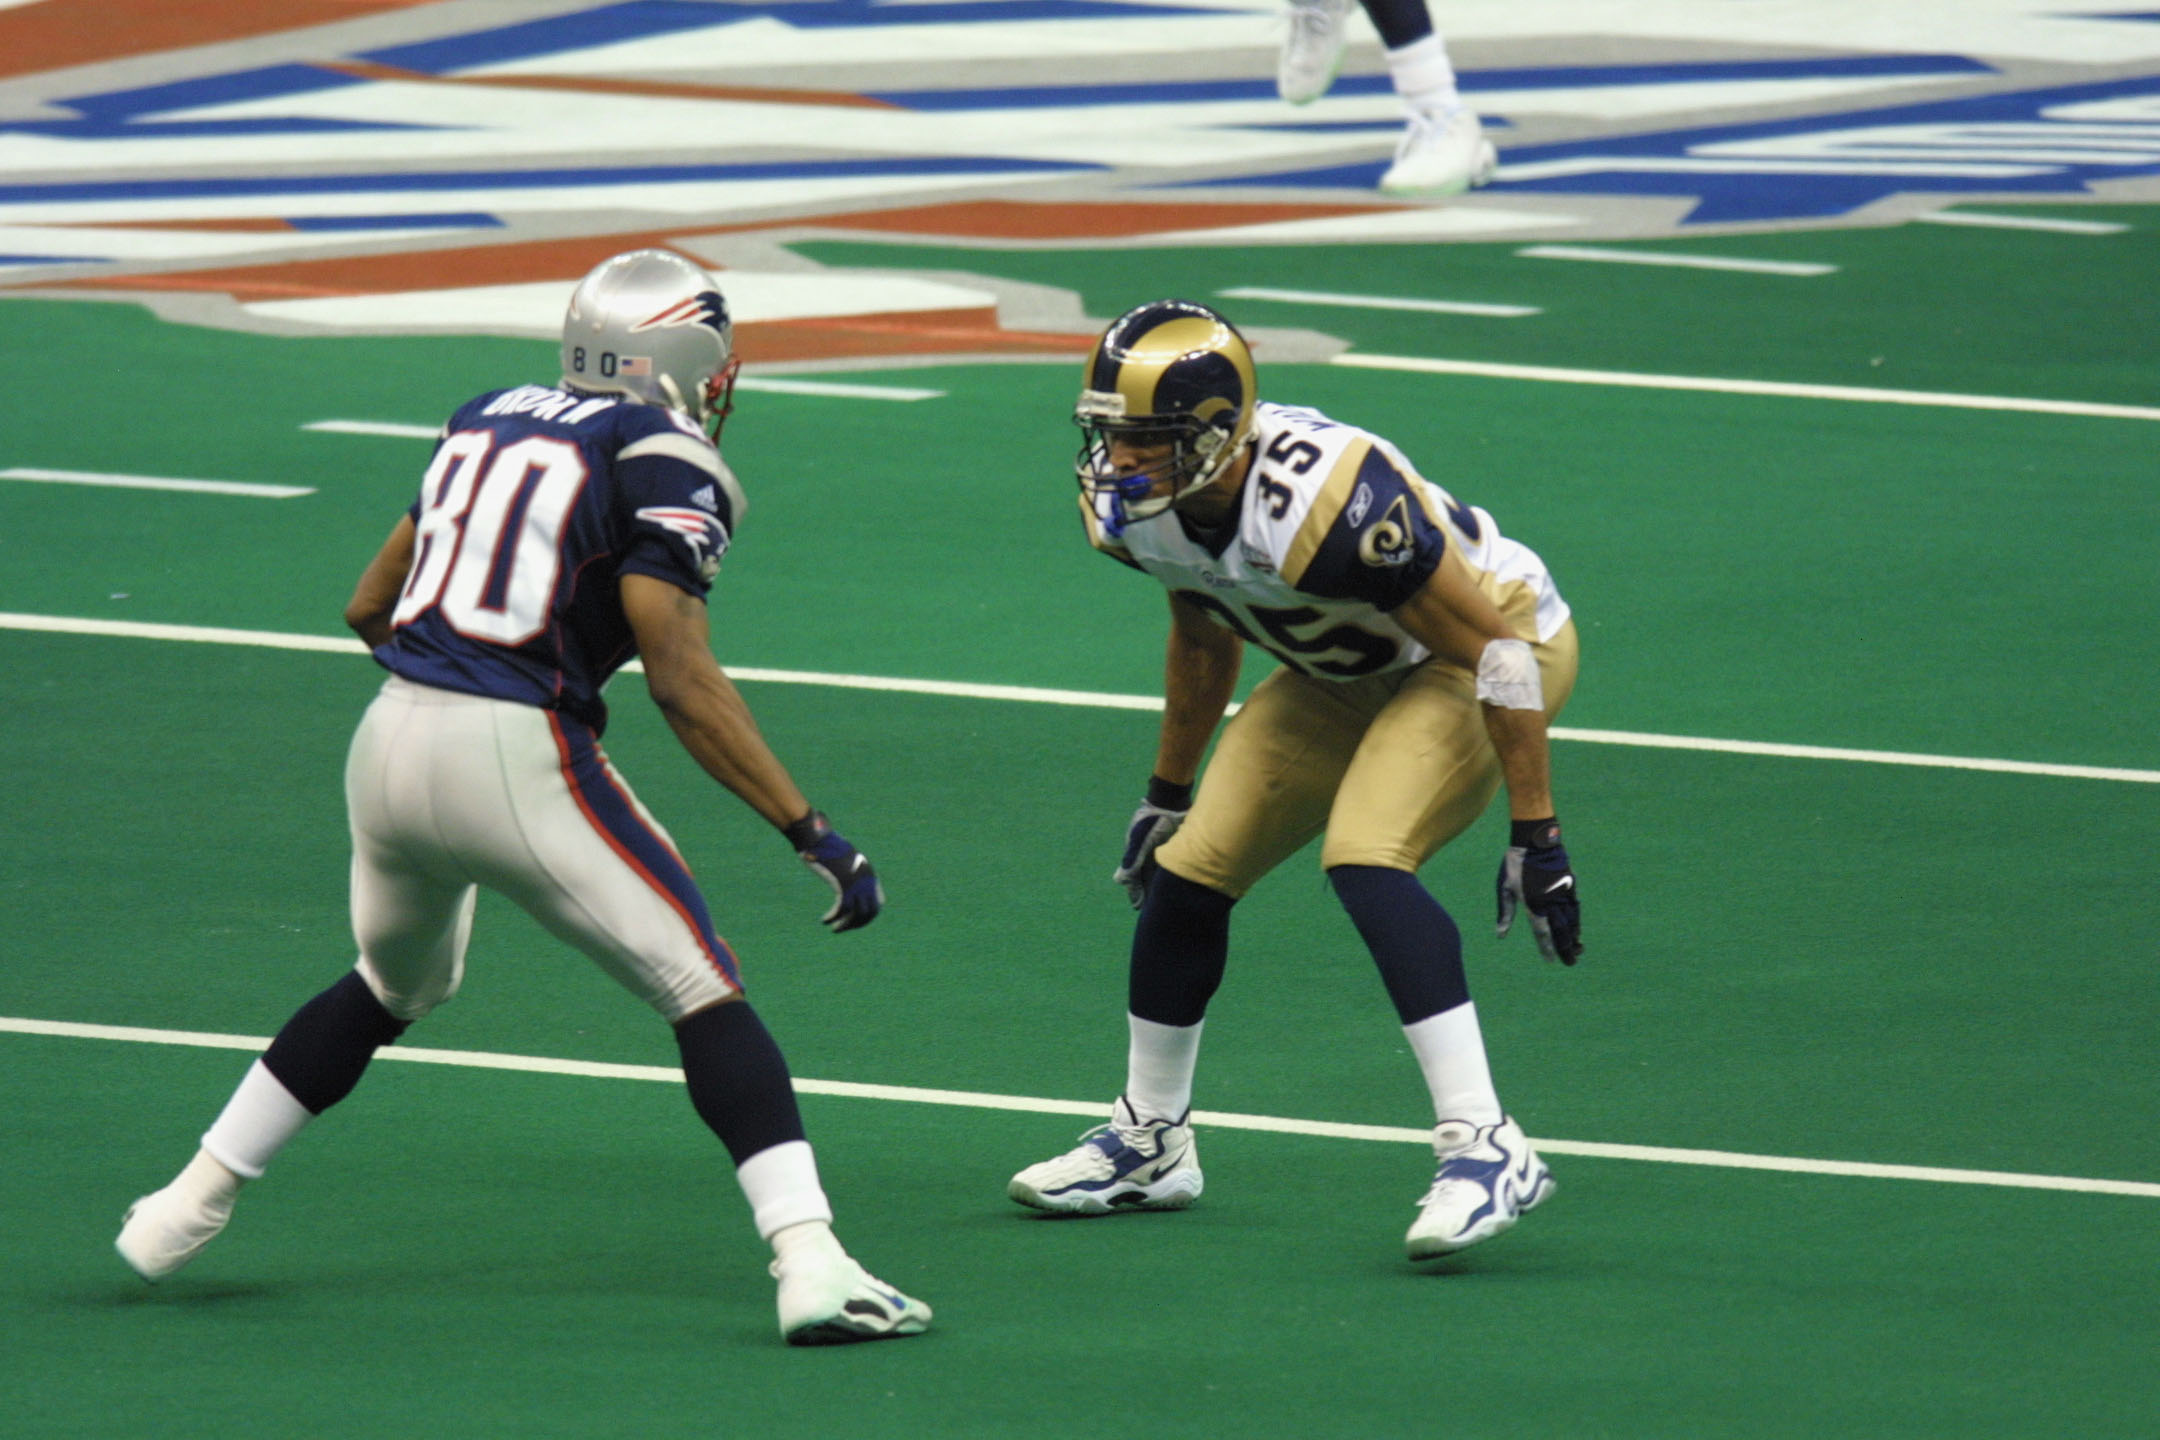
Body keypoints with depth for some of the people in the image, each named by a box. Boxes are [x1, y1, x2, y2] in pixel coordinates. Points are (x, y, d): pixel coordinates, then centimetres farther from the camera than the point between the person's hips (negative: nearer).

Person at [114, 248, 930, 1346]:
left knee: (397, 984, 31)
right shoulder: (664, 462, -4)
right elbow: (680, 679, -13)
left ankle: (188, 1208, 35)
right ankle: (808, 1264, -12)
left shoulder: (490, 421, 17)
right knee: (703, 992, 1)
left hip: (392, 734, 7)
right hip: (513, 758, -7)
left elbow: (369, 608, 24)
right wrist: (813, 835, -12)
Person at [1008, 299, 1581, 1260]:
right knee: (1187, 869, 5)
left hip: (1496, 636, -8)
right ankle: (1150, 1145, 26)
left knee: (1364, 862, -29)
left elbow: (1493, 649, -30)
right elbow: (1204, 640, 9)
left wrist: (1534, 838, -27)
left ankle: (1486, 1149, -27)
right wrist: (1167, 794, 19)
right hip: (1348, 670, 8)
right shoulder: (1131, 511, -14)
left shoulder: (1325, 504, -38)